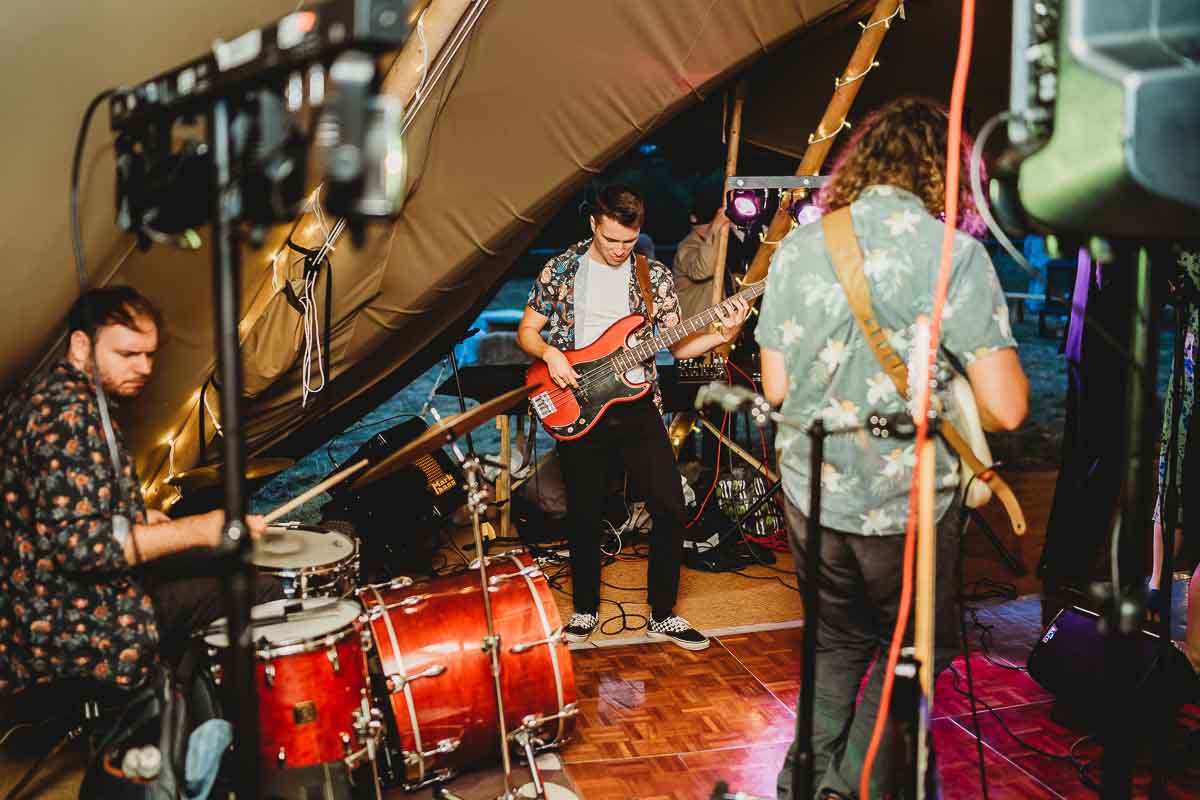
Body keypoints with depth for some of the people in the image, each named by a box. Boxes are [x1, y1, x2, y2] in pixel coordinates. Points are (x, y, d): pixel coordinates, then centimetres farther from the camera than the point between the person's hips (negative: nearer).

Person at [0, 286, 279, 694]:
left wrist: (134, 518, 14)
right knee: (262, 596, -9)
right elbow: (78, 545, -30)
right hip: (86, 630, -11)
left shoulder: (35, 396, 11)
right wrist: (198, 529, -26)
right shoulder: (70, 413, -23)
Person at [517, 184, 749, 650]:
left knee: (671, 509, -4)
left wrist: (723, 336, -11)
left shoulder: (655, 277, 5)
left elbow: (678, 345, 6)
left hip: (636, 406, 1)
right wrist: (548, 353, -14)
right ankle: (585, 610, 28)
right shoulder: (560, 270, 2)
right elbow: (527, 330, 6)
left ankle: (663, 615, 13)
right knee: (584, 517, 7)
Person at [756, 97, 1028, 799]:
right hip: (910, 505, -4)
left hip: (812, 497, 4)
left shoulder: (797, 248, -2)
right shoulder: (954, 253, -13)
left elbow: (776, 388, 4)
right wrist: (946, 387, 5)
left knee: (836, 642, 25)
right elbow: (1006, 408, -16)